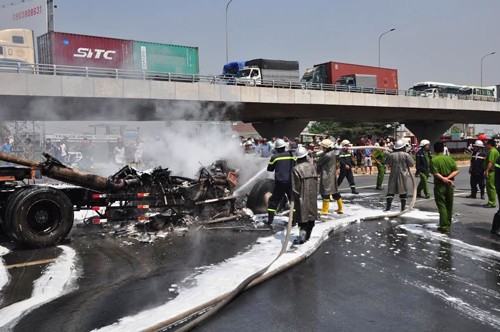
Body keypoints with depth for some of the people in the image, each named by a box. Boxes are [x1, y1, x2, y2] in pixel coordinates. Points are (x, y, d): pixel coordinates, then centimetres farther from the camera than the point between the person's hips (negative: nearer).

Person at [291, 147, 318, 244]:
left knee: (302, 216, -2)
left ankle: (302, 236, -7)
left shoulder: (296, 169, -13)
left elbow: (295, 186, -12)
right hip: (312, 196, 5)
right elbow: (316, 181, 5)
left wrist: (295, 197, -2)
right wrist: (315, 194, 13)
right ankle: (307, 235, 24)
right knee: (311, 215, 13)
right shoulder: (311, 167, 2)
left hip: (302, 196, -5)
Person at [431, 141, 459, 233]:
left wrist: (444, 179, -16)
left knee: (442, 206, 1)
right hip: (449, 185, 5)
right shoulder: (449, 158, 3)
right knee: (449, 206, 15)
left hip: (440, 185, -4)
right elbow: (456, 171, -4)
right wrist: (448, 178, -12)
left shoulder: (434, 160, -11)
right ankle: (448, 225, 25)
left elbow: (435, 173, -20)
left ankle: (444, 227, -1)